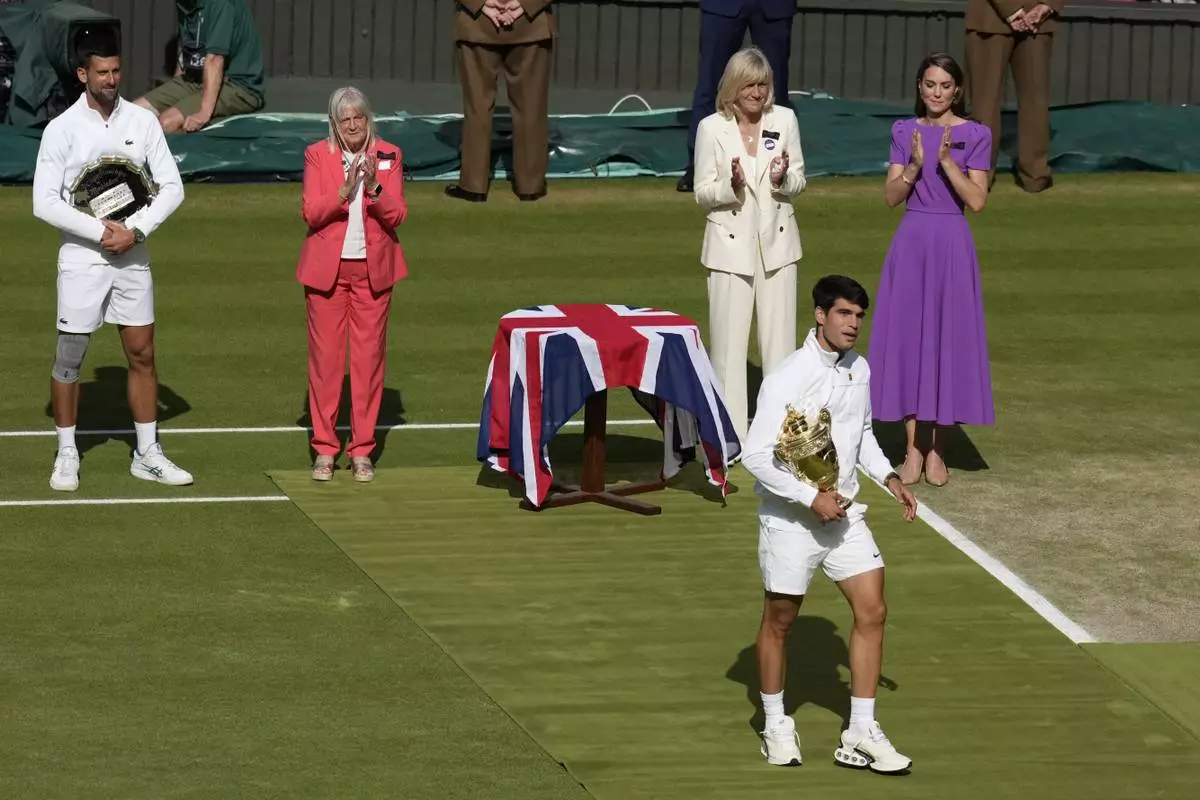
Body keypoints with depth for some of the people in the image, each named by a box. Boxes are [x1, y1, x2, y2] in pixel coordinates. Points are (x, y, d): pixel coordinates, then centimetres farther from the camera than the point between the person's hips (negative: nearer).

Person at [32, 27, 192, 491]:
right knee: (69, 357, 1)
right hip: (82, 257, -3)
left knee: (142, 354, 5)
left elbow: (172, 187, 2)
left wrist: (136, 230, -12)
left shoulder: (143, 121, 1)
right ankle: (67, 456, 12)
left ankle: (147, 456, 14)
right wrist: (101, 231, -17)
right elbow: (45, 202, -10)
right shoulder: (62, 129, -7)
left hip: (132, 256, 3)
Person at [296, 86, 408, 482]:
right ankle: (325, 448, 7)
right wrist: (344, 191, -24)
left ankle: (362, 450, 9)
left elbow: (397, 215, -3)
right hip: (327, 268, -1)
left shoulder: (388, 155, 3)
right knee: (325, 355, 0)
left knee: (369, 356, 2)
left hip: (373, 268, 1)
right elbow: (311, 212, -8)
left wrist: (374, 187, -21)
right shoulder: (317, 154, 0)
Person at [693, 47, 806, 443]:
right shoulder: (712, 128, -6)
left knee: (780, 341, 5)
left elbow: (799, 182, 7)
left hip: (777, 242, 2)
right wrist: (731, 186, -22)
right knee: (728, 343, 1)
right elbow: (702, 193, -2)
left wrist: (783, 179, -15)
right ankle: (729, 435, 8)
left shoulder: (785, 120, 0)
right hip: (731, 245, -2)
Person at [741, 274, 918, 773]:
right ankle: (776, 727, 27)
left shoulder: (859, 370, 2)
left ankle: (861, 736, 6)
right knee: (779, 621, 9)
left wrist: (888, 477, 4)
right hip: (790, 521, -6)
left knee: (872, 611, -1)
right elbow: (757, 457, -20)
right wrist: (812, 498, -21)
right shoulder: (787, 380, -20)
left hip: (844, 514, 6)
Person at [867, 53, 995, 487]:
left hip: (952, 247, -2)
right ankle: (912, 447, 10)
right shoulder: (905, 132, 5)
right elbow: (891, 197, 0)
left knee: (948, 339, 0)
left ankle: (936, 448, 12)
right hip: (911, 244, 2)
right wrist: (914, 166, -16)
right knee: (907, 337, 2)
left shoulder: (974, 135, -2)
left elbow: (977, 200, -8)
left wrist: (947, 162, -19)